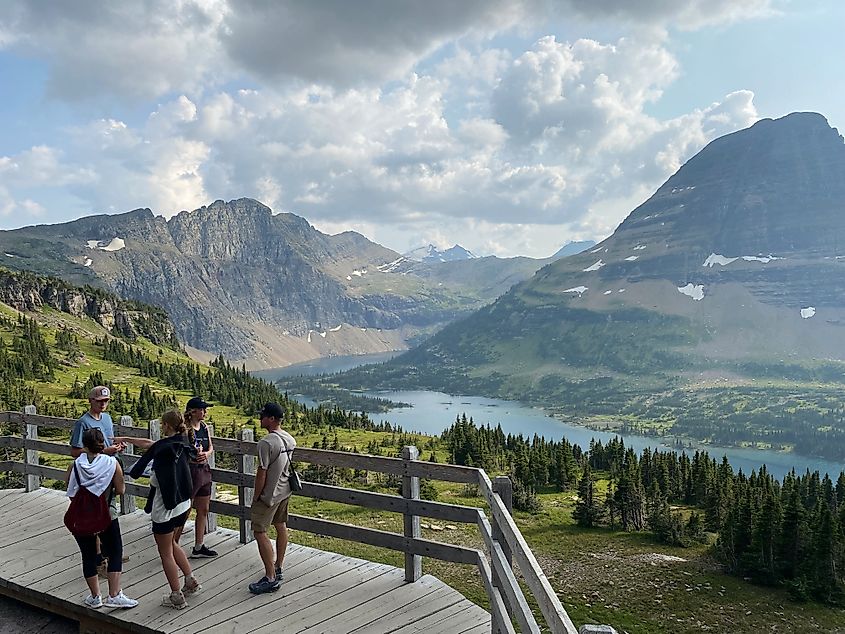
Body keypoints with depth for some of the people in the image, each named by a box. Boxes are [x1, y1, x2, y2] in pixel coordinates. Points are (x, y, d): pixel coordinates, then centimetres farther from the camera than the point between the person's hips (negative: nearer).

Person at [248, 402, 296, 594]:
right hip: (285, 491, 9)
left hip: (269, 494, -9)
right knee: (281, 526, 18)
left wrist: (256, 497, -11)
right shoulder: (290, 439, 3)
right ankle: (278, 568, 30)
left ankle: (271, 578, -5)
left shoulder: (266, 443, -24)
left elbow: (262, 473, -21)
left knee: (259, 532, -4)